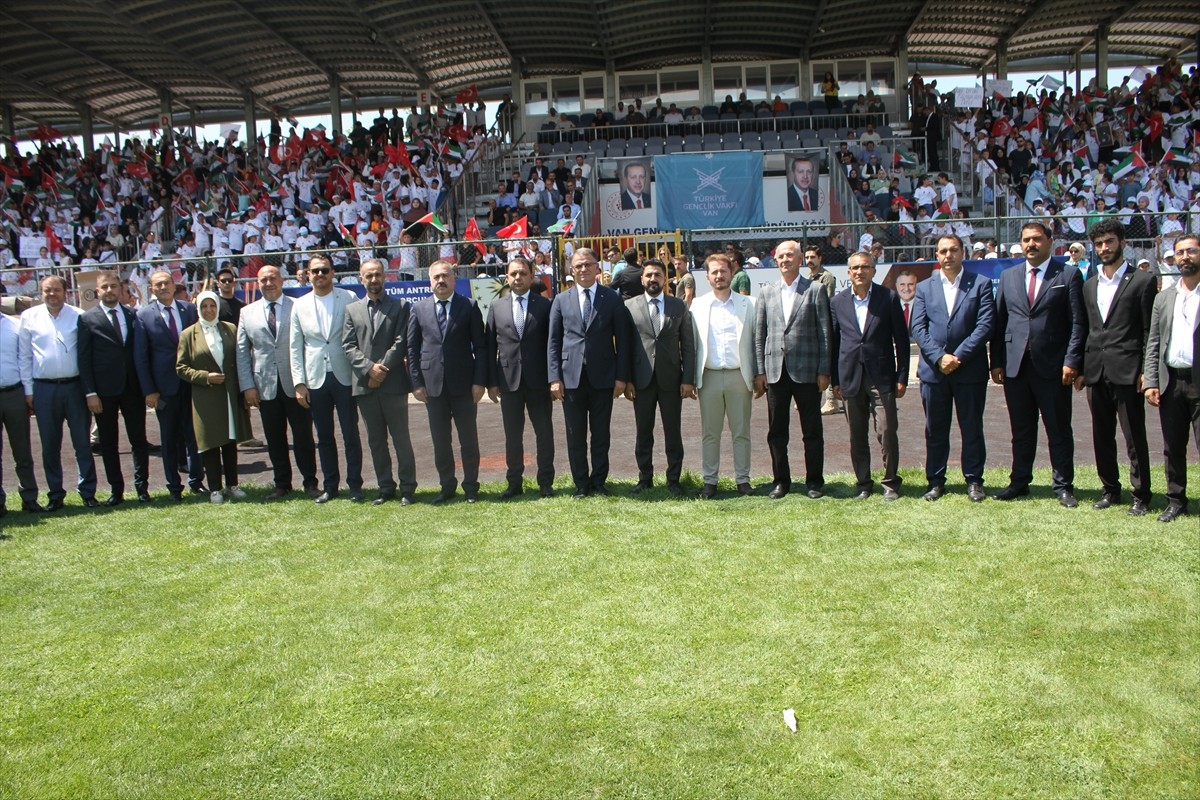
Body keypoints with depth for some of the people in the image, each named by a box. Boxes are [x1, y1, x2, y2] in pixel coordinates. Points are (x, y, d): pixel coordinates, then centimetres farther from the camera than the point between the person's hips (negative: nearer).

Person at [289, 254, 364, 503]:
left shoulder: (349, 298, -1)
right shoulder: (300, 305, 8)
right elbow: (294, 347, 8)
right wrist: (299, 383, 2)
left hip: (344, 377, -2)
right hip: (315, 379, 3)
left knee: (351, 434, 2)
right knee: (324, 437, 10)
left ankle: (355, 485, 13)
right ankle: (330, 486, 20)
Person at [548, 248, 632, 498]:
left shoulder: (612, 299, 4)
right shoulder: (561, 300, 7)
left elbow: (622, 339, 2)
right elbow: (553, 342, 5)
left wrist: (621, 376, -5)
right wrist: (555, 378, -3)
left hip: (603, 376, -1)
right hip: (571, 377, 1)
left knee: (601, 434, 8)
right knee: (575, 436, 6)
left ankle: (599, 481, 20)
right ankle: (581, 484, 18)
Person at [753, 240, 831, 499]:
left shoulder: (816, 290, 2)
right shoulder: (767, 292, 10)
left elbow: (825, 332, 0)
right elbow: (759, 334, 9)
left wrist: (824, 371, -6)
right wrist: (759, 371, 3)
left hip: (806, 370, -2)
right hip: (775, 370, 3)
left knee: (812, 430, 5)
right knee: (776, 431, 7)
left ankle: (814, 481, 16)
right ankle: (780, 480, 18)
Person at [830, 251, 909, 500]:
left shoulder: (889, 298, 2)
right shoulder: (838, 302, 7)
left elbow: (901, 339, 3)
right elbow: (833, 342, 9)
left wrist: (902, 377, -1)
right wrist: (834, 380, 6)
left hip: (882, 377, -2)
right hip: (851, 377, 2)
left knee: (886, 432, -5)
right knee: (857, 435, 7)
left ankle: (890, 482, 10)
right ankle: (863, 483, 19)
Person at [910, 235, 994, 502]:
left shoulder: (981, 284, 3)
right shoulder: (924, 287, 9)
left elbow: (985, 326, -6)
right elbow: (918, 328, 1)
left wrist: (958, 357, -14)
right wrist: (939, 357, -13)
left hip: (969, 369, -2)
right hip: (933, 369, 2)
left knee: (972, 428, 5)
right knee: (935, 430, 8)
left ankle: (974, 480, 16)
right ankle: (935, 481, 17)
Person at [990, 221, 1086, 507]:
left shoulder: (1068, 275, 1)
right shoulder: (1008, 276, 11)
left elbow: (1078, 322, -3)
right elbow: (999, 322, 10)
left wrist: (1071, 361, -12)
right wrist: (996, 362, 3)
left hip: (1053, 366, -3)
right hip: (1015, 366, 3)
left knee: (1059, 430, 5)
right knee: (1021, 430, 11)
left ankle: (1064, 486, 14)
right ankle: (1019, 482, 21)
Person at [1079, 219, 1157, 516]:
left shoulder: (1142, 281, 0)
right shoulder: (1089, 285, 16)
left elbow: (1150, 331, -3)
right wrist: (1081, 369, 11)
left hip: (1127, 370, -5)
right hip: (1096, 371, 5)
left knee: (1135, 437, 0)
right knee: (1102, 436, 10)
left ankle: (1141, 495, 8)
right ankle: (1110, 490, 21)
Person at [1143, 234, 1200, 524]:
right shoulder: (1163, 298, 13)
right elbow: (1153, 343, 11)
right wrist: (1151, 381, 1)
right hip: (1171, 381, 4)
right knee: (1173, 448, 11)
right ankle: (1176, 501, 21)